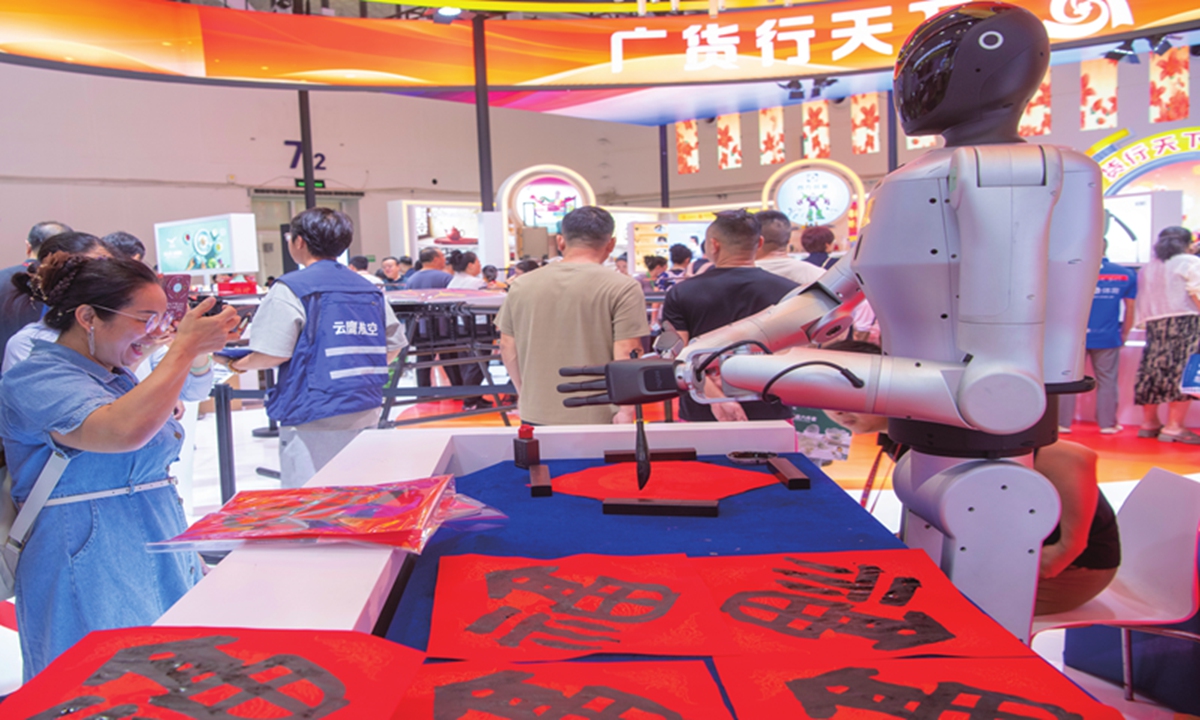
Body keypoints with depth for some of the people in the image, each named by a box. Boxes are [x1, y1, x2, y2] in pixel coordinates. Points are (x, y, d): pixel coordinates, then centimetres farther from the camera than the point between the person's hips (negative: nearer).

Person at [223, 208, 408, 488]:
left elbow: (273, 354, -13)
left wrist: (240, 364, 6)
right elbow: (394, 345, 11)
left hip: (314, 417, -6)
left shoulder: (290, 290, -8)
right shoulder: (370, 290, 10)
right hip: (366, 415, 6)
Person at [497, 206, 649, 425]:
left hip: (535, 416, 4)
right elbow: (626, 355, -13)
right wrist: (626, 411, -7)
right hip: (597, 420, -3)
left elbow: (507, 347, 11)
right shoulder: (622, 288, -8)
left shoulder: (521, 285, 5)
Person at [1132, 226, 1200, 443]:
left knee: (1153, 371, 9)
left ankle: (1149, 423, 16)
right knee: (1182, 372, -7)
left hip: (1153, 324, 6)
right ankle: (1173, 427, -10)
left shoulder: (1145, 269, 18)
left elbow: (1139, 303, 16)